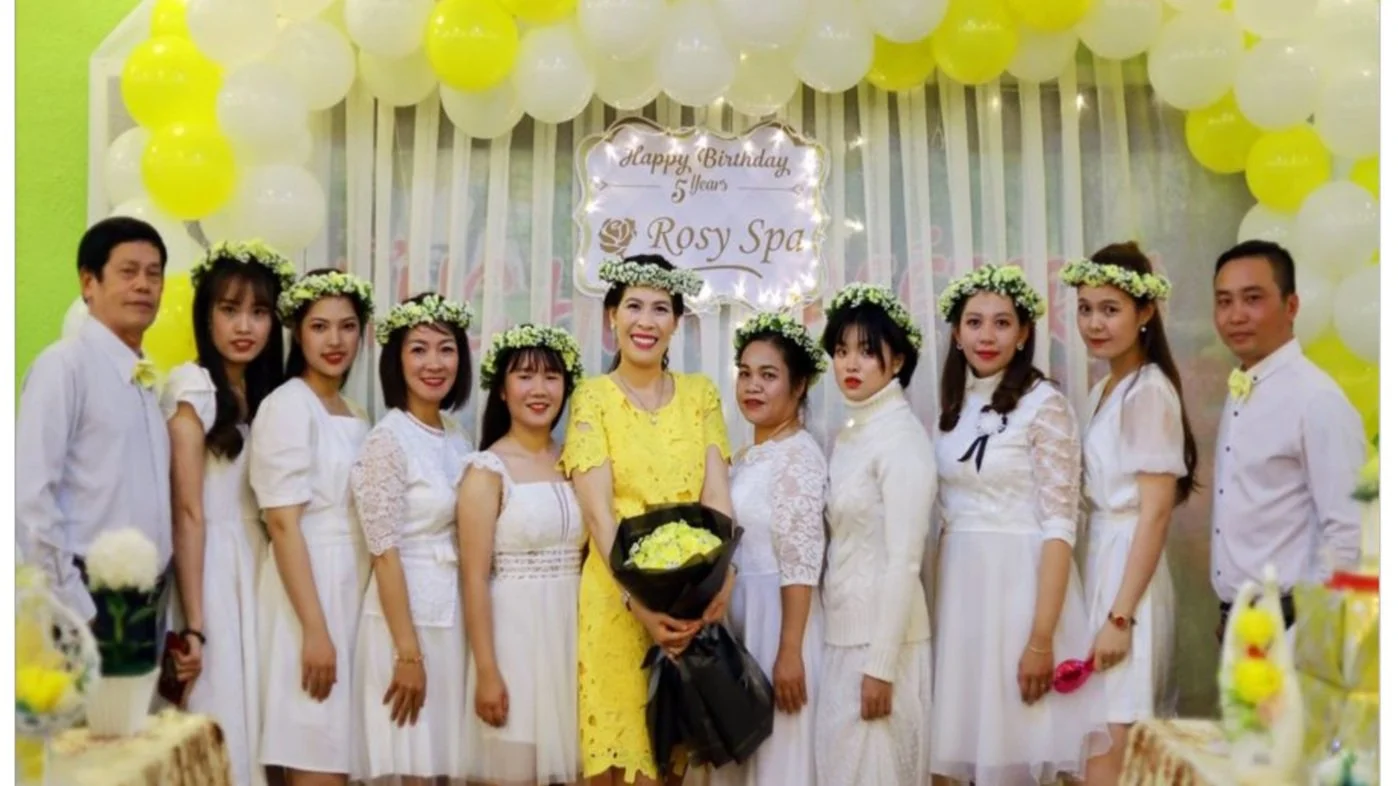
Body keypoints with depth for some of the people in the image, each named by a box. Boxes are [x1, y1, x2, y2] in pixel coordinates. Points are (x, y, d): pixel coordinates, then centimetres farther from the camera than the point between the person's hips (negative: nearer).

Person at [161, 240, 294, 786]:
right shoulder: (192, 387, -9)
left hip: (255, 570, 7)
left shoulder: (266, 395, 11)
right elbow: (188, 513, -14)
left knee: (249, 719, 11)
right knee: (214, 730, -1)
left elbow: (269, 509, 11)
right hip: (210, 573, -7)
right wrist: (191, 625, -17)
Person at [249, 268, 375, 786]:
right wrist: (315, 629, -21)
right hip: (309, 589, -8)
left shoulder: (356, 416, 14)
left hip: (351, 587, 8)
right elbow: (283, 523, -16)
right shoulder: (287, 405, -10)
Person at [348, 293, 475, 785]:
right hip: (405, 612, -7)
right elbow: (385, 554, -16)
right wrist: (408, 652, -17)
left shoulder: (456, 439, 8)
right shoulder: (388, 439, -13)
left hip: (452, 614, 7)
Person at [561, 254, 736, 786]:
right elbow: (599, 512, -11)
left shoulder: (700, 393, 9)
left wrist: (722, 574, -19)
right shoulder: (592, 397, -1)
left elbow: (716, 494, -1)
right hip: (616, 597, -2)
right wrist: (638, 600, -23)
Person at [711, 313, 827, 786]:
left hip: (777, 616, -8)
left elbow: (801, 563, -19)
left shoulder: (799, 453, -13)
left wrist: (789, 652, -22)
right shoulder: (746, 458, 13)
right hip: (737, 616, 8)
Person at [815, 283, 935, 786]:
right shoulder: (849, 435, 11)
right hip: (842, 631, 8)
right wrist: (857, 651, 11)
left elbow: (904, 561, -18)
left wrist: (881, 665, -19)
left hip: (882, 635, -8)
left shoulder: (901, 437, -14)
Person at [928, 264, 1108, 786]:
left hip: (1020, 582, -6)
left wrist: (1042, 638, -19)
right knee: (972, 743, 12)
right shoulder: (954, 405, 9)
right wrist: (937, 605, 8)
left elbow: (1059, 527, -14)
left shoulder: (1044, 404, -10)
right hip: (960, 586, 6)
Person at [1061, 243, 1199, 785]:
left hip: (1130, 567, -9)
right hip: (1101, 559, 9)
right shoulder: (1104, 391, 12)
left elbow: (1156, 512, -18)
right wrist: (1105, 604, 15)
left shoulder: (1149, 391, -14)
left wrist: (1120, 616, -20)